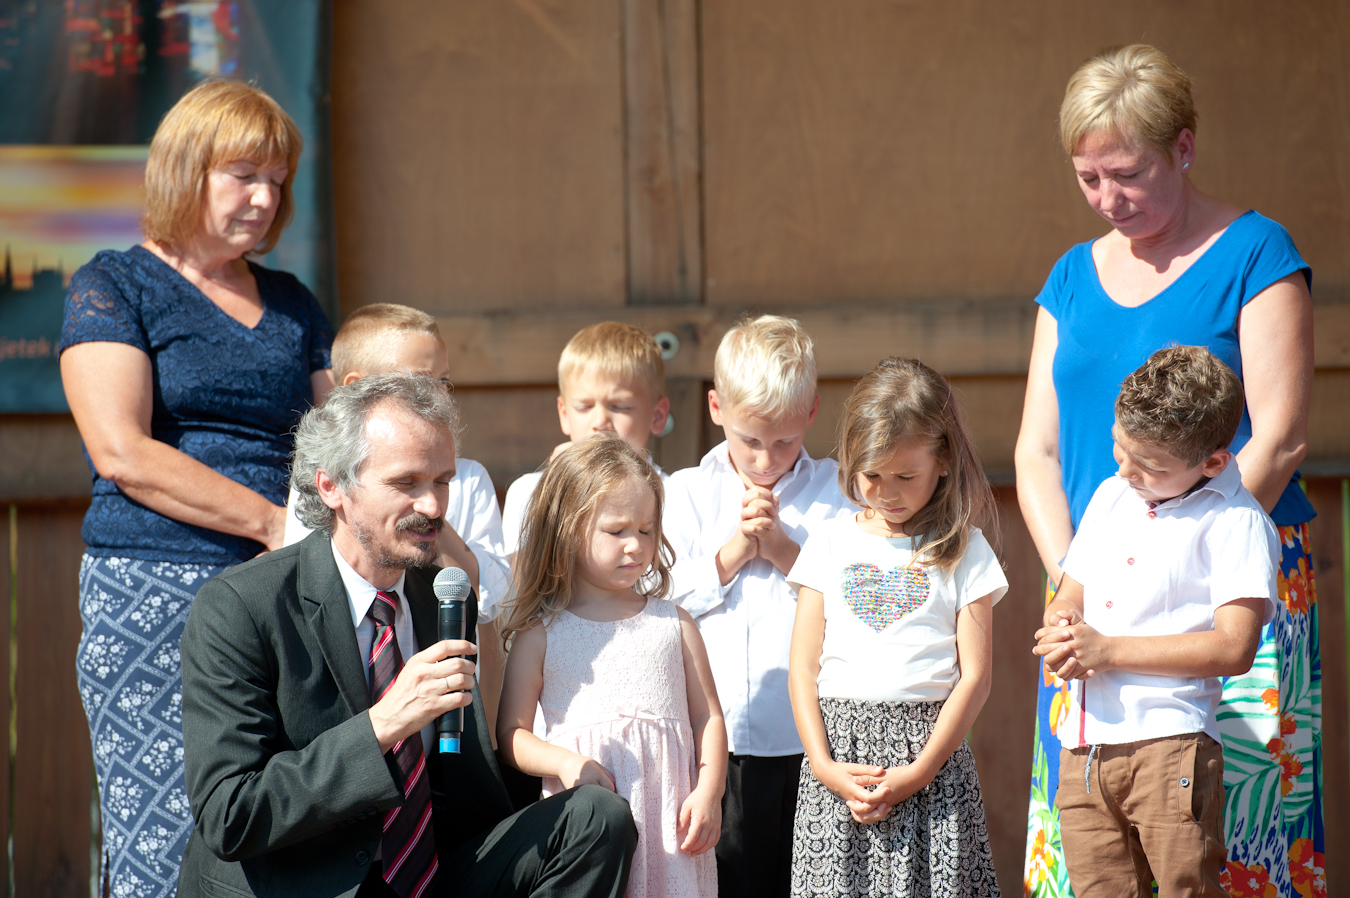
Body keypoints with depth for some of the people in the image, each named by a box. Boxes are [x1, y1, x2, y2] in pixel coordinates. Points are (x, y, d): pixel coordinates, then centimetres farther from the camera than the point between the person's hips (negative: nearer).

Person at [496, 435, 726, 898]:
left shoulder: (674, 623, 12)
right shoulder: (541, 634, 5)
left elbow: (708, 717, 11)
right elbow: (512, 733, 5)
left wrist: (709, 794, -3)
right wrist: (565, 762, -13)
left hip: (669, 818, 2)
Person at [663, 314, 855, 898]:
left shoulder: (834, 491, 7)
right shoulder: (684, 494, 9)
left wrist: (783, 548, -8)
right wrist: (732, 552, -6)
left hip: (808, 739, 0)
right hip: (715, 742, 0)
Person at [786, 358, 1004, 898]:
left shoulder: (963, 553, 4)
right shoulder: (830, 544, 10)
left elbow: (975, 675, -1)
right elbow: (803, 668, 6)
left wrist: (919, 771, -10)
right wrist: (823, 765, -6)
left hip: (929, 747, -1)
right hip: (839, 745, 2)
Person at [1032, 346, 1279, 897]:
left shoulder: (1236, 523, -6)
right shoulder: (1109, 497, 17)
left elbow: (1233, 648, -14)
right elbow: (1069, 594, 26)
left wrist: (1107, 649, -14)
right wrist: (1061, 628, -1)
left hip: (1169, 741, -6)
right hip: (1083, 744, 6)